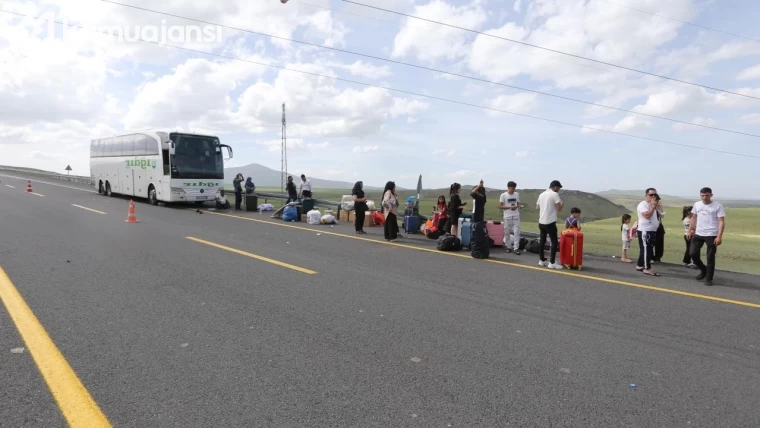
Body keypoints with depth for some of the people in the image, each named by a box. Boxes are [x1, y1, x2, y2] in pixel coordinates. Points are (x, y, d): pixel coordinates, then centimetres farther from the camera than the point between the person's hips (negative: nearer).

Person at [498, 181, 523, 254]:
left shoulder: (517, 194, 6)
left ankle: (516, 248, -2)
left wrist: (520, 206, -8)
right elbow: (500, 206, -6)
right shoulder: (503, 195, -6)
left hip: (516, 215, 2)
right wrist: (510, 207, -17)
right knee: (507, 232, 7)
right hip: (507, 216, -2)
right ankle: (507, 247, 21)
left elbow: (518, 203, 16)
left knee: (517, 232, -4)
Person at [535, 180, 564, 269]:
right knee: (554, 242, -1)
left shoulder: (542, 194, 11)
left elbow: (537, 207, 16)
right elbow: (559, 209, -13)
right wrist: (562, 204, 7)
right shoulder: (555, 194, -10)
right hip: (550, 222, -7)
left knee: (542, 241, 15)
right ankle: (552, 263, -4)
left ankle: (541, 260, 20)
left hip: (541, 222, 7)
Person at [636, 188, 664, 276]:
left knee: (648, 250, 13)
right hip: (644, 231, -10)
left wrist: (658, 205, 4)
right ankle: (647, 269, -8)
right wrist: (653, 206, -18)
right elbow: (647, 215, -25)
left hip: (653, 231, 10)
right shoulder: (643, 204, -12)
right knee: (646, 250, -9)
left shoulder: (655, 205, 18)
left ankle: (640, 266, 21)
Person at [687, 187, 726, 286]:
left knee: (710, 257, 1)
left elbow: (721, 221, -12)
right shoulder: (697, 204, 6)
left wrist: (719, 236, -19)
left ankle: (708, 278, 13)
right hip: (698, 234, 5)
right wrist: (690, 230, 11)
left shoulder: (718, 206, -9)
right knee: (693, 253, 3)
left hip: (711, 235, -5)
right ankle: (703, 270, 28)